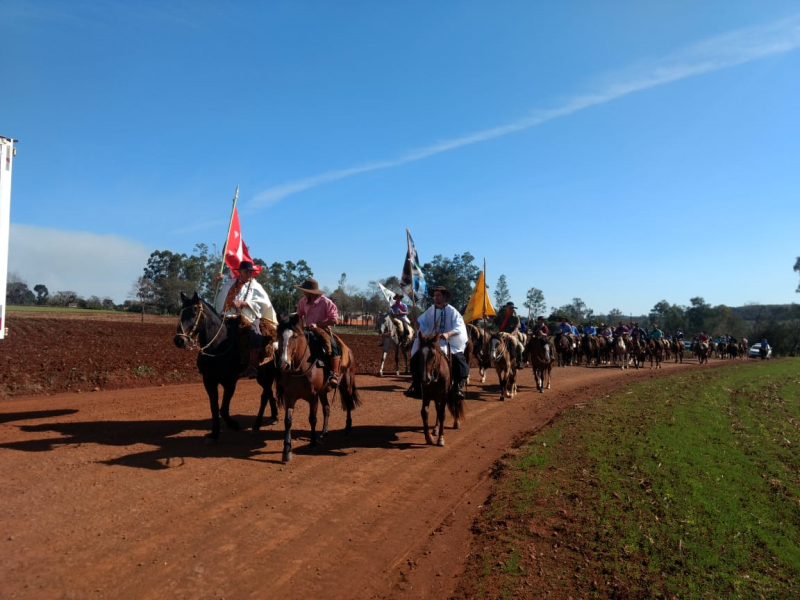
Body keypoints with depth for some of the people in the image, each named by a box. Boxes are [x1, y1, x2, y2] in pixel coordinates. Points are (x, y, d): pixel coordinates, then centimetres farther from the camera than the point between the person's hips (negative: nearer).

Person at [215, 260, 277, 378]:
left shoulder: (255, 286, 7)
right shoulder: (229, 284, 18)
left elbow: (263, 302, -9)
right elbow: (218, 295, 33)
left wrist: (242, 303, -17)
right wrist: (217, 281, 16)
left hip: (248, 318, -5)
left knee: (256, 336, -30)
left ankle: (253, 367, -19)